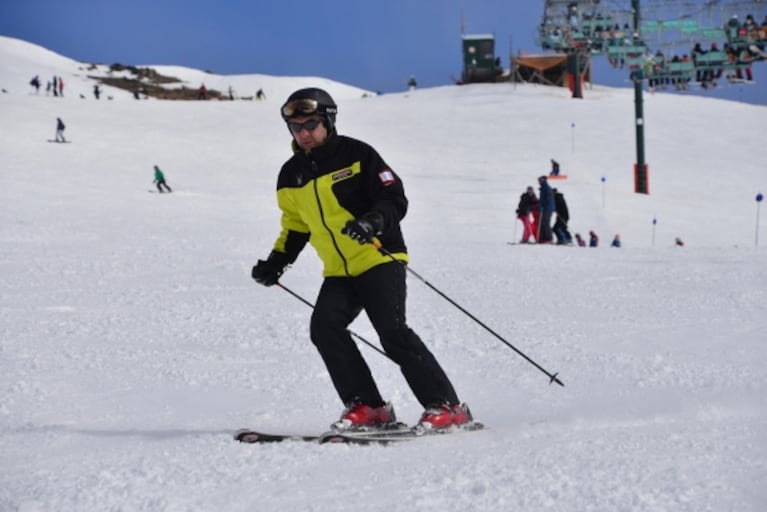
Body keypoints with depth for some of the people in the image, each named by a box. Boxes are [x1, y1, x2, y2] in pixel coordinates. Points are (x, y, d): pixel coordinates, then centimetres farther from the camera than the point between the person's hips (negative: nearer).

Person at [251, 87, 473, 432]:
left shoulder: (356, 154, -6)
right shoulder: (291, 176, 12)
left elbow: (396, 200, -9)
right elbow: (295, 227, 24)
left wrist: (373, 222, -29)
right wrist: (276, 262, 10)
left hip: (379, 259, -6)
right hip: (338, 272, 6)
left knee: (392, 331, -19)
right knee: (324, 327, -17)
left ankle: (446, 406, -11)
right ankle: (367, 407, -10)